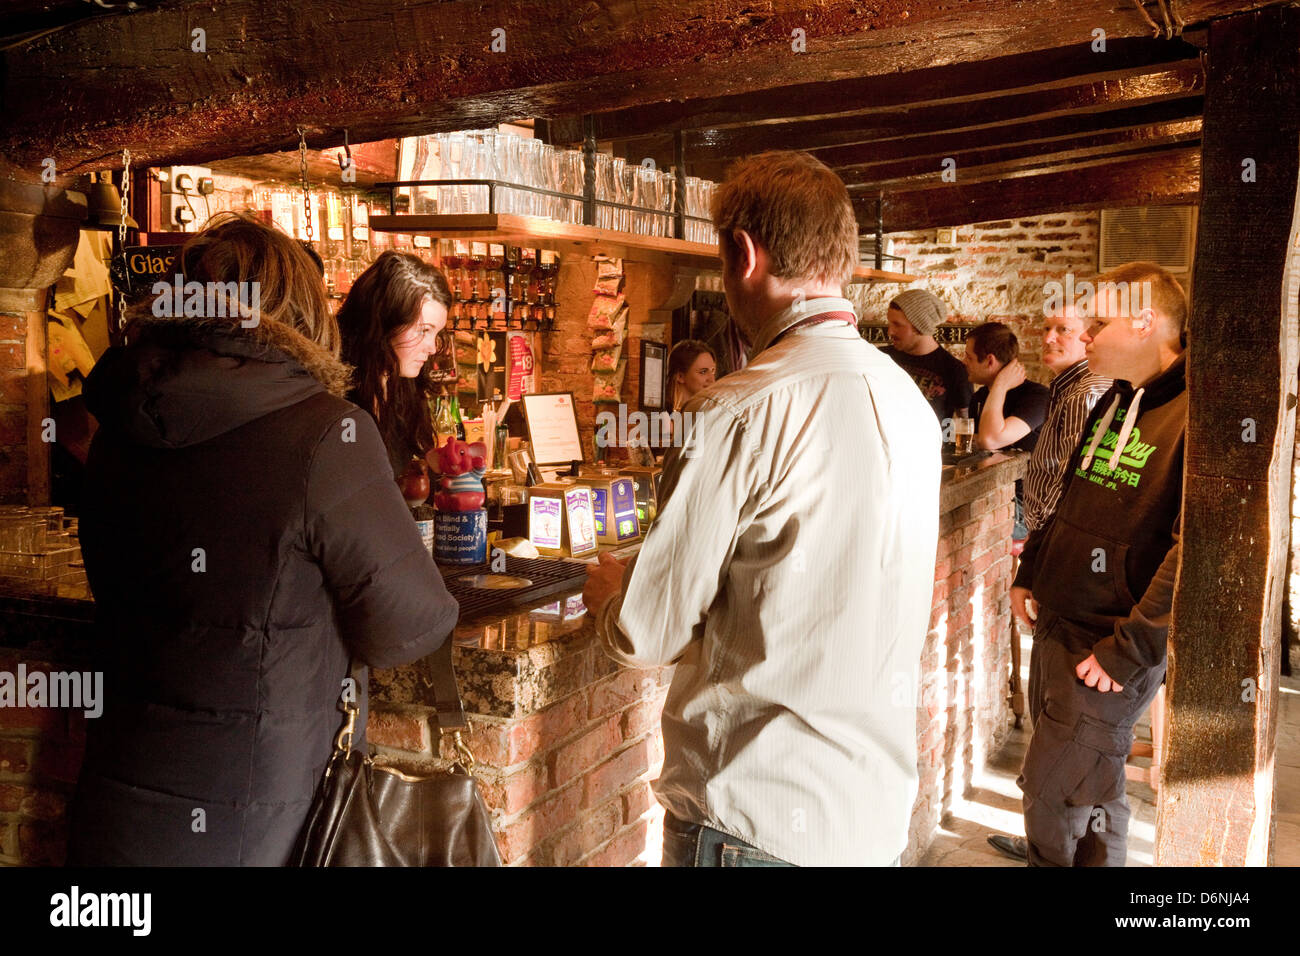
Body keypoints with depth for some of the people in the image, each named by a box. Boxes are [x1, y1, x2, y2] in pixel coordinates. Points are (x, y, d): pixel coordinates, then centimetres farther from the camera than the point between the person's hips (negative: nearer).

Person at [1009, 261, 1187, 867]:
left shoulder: (1192, 418, -19)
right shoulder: (1114, 403, 11)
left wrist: (1129, 651, -22)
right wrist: (1030, 575, 10)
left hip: (1109, 654, -8)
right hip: (1056, 630, 8)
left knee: (1054, 797, 1)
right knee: (1091, 790, 20)